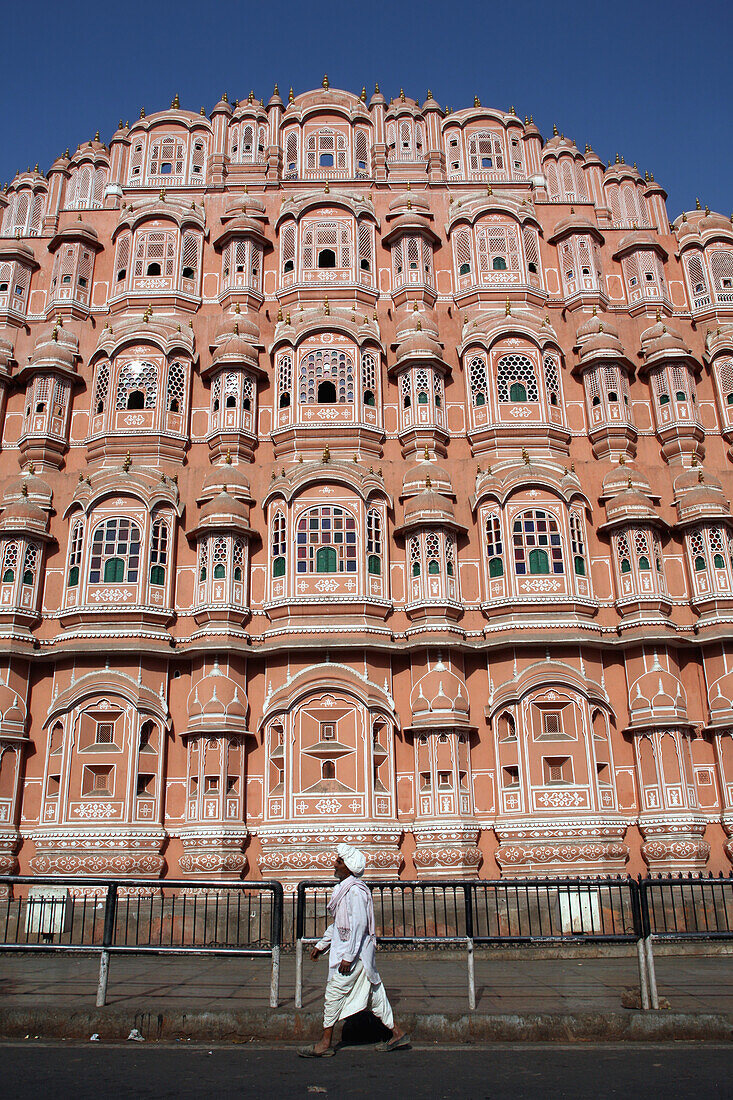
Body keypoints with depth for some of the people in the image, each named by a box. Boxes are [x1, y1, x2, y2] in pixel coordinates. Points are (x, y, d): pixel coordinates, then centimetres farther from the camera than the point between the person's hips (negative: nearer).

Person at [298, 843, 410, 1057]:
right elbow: (337, 922, 22)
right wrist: (322, 944, 23)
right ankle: (397, 1034, 20)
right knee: (373, 994, 13)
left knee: (334, 994, -2)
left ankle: (325, 1044, 8)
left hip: (354, 952, -10)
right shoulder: (342, 887, 13)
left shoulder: (355, 890, -18)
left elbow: (359, 923, -24)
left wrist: (348, 956, -23)